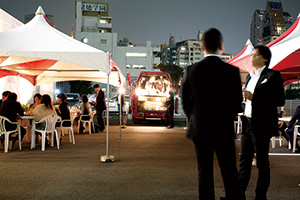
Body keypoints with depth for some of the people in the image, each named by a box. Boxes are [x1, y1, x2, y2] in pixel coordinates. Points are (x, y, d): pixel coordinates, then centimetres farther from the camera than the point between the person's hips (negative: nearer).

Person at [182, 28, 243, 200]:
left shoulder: (191, 70, -5)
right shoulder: (232, 71, -10)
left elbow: (185, 101, 1)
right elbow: (237, 103, -2)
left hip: (200, 129, 1)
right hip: (224, 130, -1)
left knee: (204, 172, 9)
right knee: (229, 172, 11)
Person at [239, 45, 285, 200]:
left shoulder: (272, 75, -6)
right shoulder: (250, 77, 17)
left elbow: (280, 101, -15)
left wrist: (254, 97, -20)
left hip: (262, 126, -7)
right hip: (247, 124, 7)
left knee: (262, 163, 3)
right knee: (244, 160, 10)